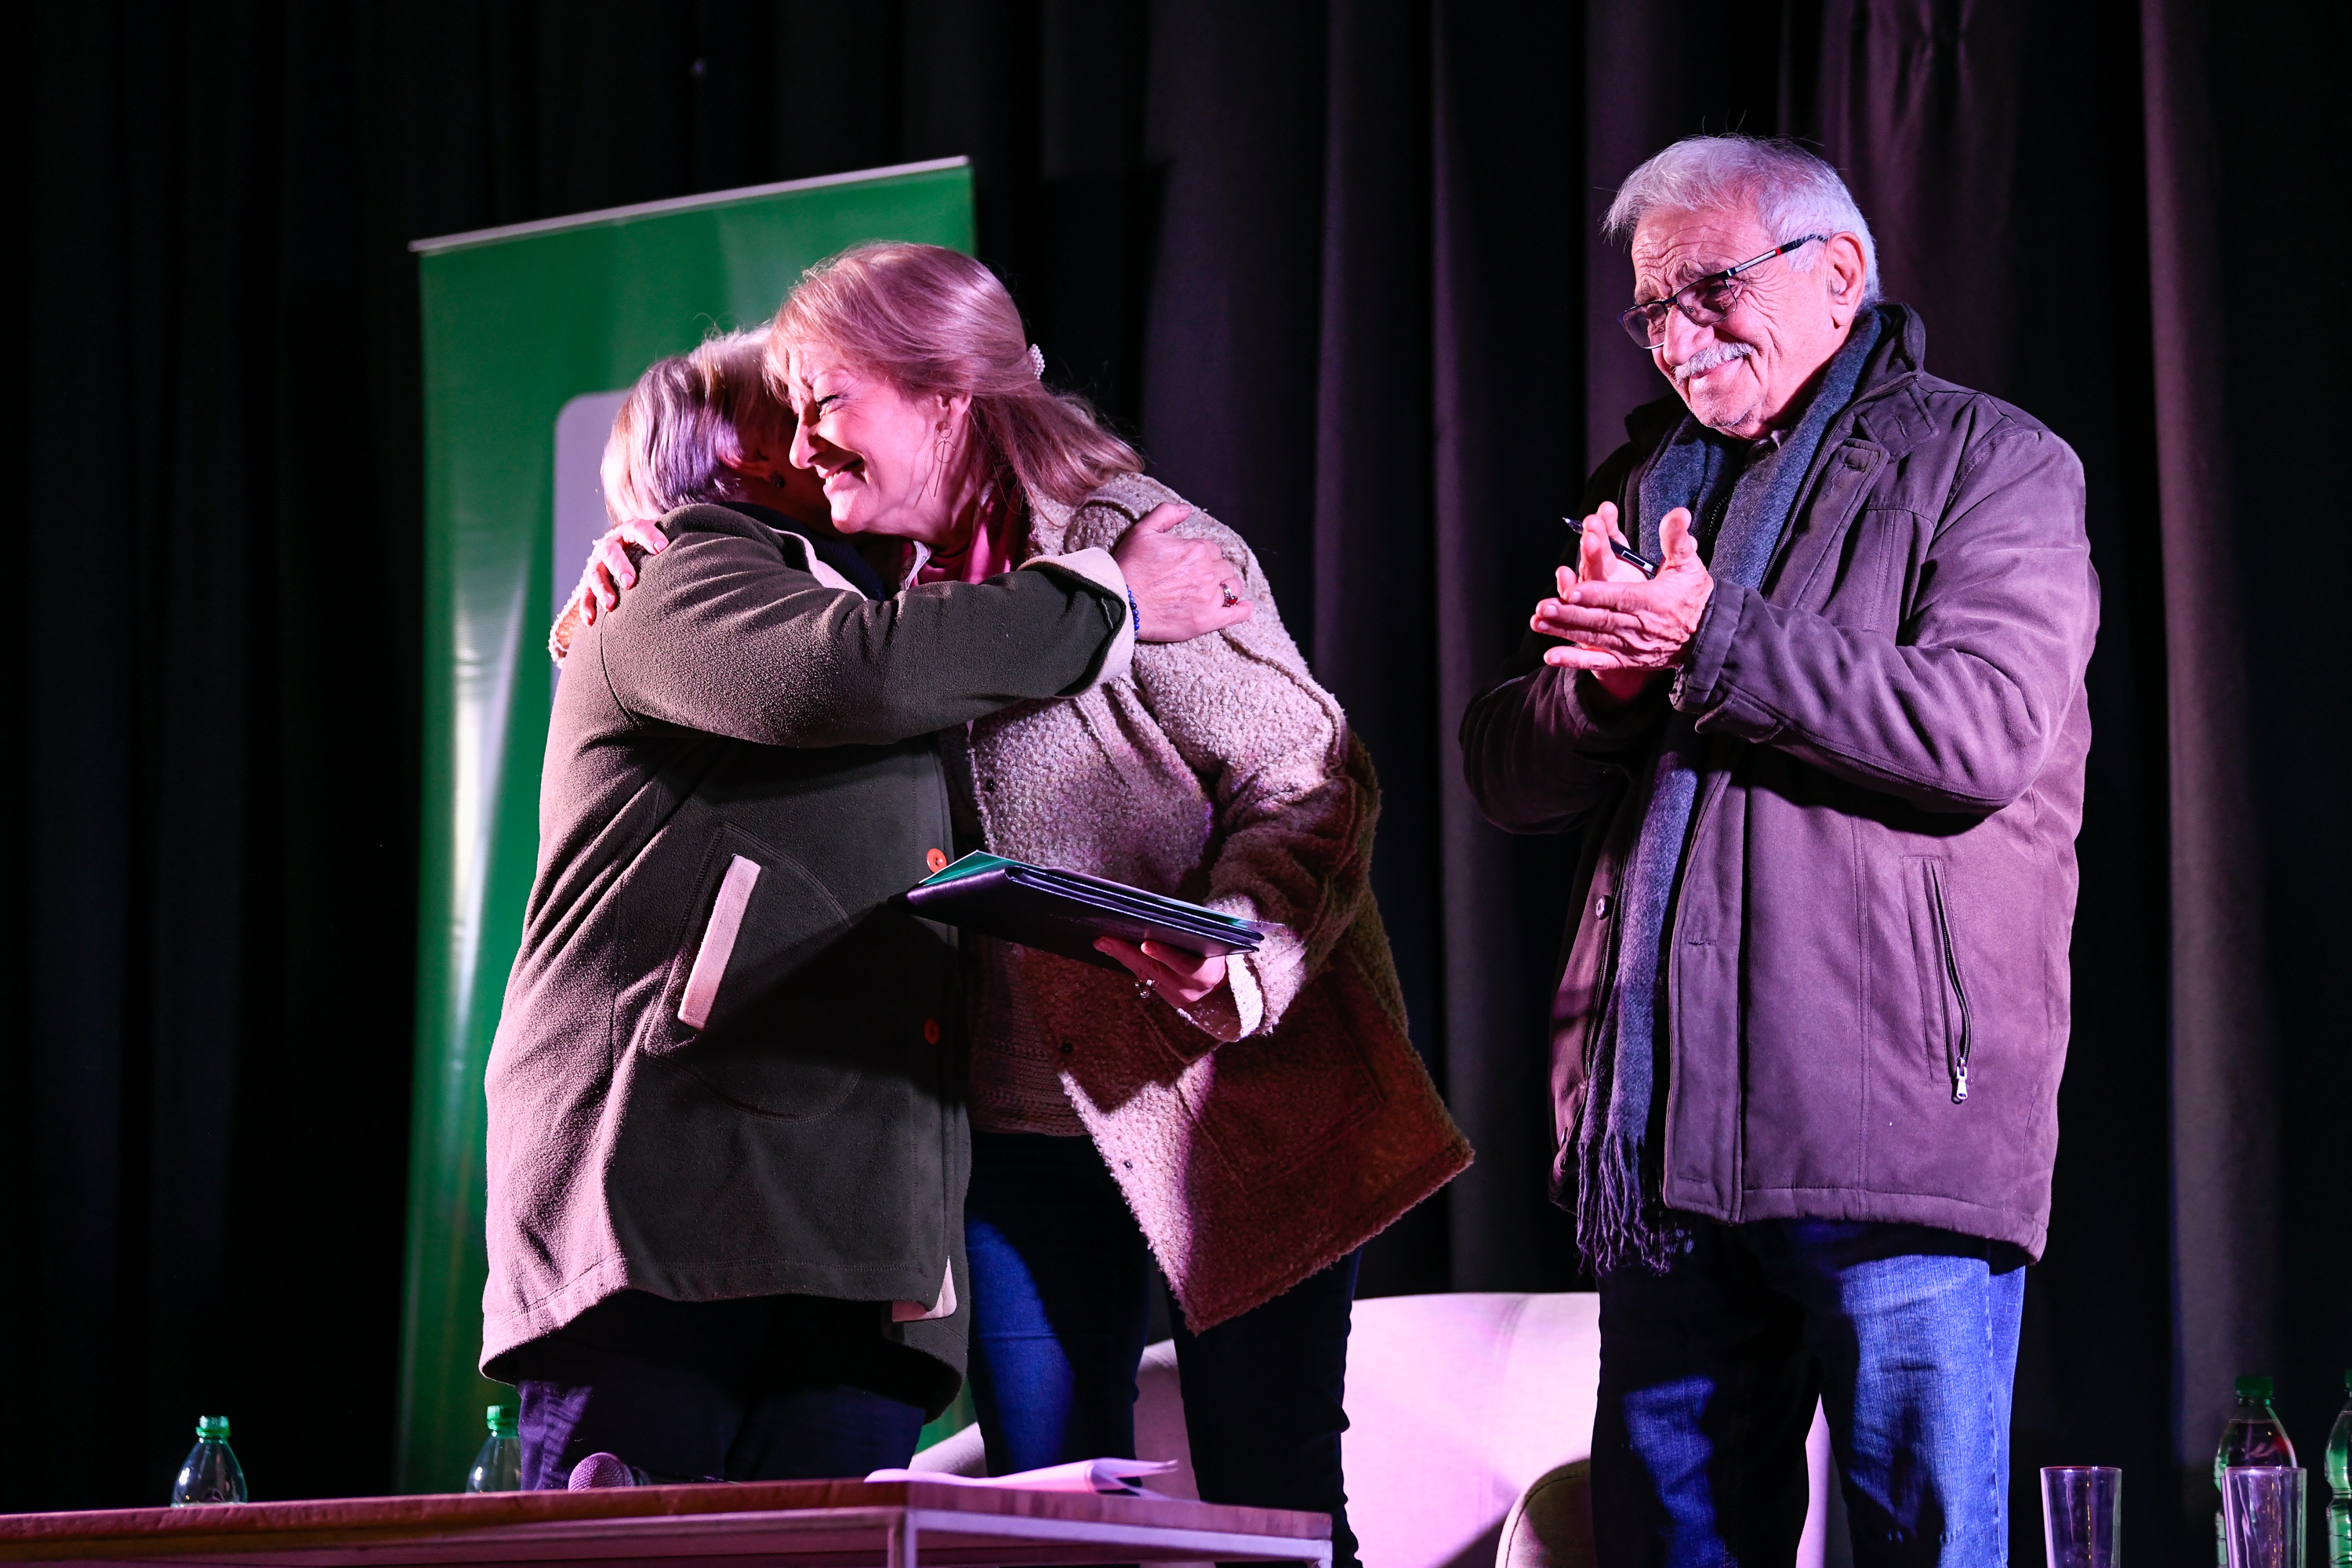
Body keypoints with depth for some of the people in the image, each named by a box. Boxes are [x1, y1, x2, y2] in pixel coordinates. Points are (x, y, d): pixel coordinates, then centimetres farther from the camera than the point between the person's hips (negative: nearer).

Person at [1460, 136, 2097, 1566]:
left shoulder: (1992, 466, 2)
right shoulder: (1648, 482, 21)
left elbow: (1987, 726, -15)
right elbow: (1506, 770, 17)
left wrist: (1711, 647, -15)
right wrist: (1604, 683, -6)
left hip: (1894, 1133, -6)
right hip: (1667, 1130, 6)